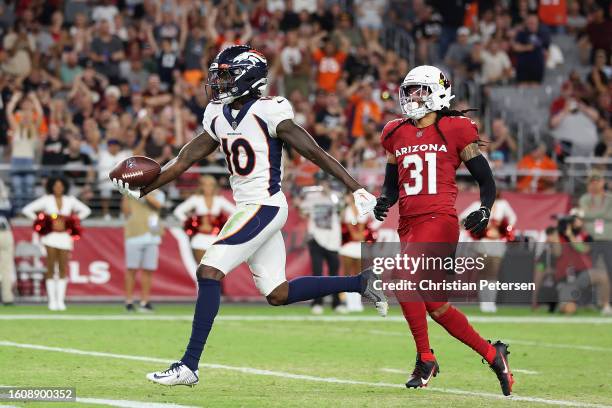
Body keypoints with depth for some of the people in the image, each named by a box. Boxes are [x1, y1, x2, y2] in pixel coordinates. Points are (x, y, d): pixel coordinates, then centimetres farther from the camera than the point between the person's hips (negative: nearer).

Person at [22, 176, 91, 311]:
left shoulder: (70, 200, 4)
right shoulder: (46, 200, -3)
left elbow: (86, 211, 17)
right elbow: (27, 210, -4)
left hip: (65, 237, 2)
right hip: (50, 237, -2)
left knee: (63, 269, 1)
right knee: (51, 269, -3)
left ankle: (60, 300, 7)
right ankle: (52, 301, 1)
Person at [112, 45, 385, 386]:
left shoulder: (269, 112, -13)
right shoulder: (218, 117, 11)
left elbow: (315, 152, -15)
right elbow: (186, 159, 16)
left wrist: (357, 189, -17)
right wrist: (142, 189, 11)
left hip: (264, 206, -9)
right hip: (248, 208, 9)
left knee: (209, 272, -13)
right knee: (278, 294, 12)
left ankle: (189, 366, -11)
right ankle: (361, 283, 23)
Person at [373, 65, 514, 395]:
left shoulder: (454, 130, 1)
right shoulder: (396, 135, 16)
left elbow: (486, 180, 6)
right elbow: (392, 183, 25)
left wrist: (484, 210, -11)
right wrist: (384, 201, 3)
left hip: (439, 219, -6)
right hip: (409, 224, 6)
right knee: (434, 305, 0)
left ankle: (425, 358, -11)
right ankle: (492, 354, 16)